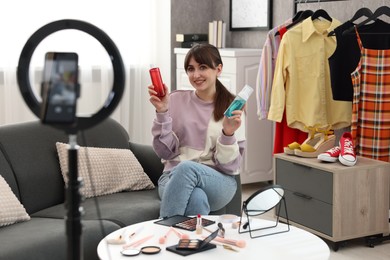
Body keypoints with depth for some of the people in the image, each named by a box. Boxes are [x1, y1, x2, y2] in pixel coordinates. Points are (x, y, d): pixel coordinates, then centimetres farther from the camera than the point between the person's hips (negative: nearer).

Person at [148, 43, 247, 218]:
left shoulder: (232, 108, 3)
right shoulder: (176, 100, 7)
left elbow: (230, 166, -2)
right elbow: (165, 152, 2)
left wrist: (228, 133, -20)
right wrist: (162, 112, -9)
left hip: (219, 182, 0)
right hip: (174, 177, 0)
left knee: (187, 168, -35)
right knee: (196, 199, -36)